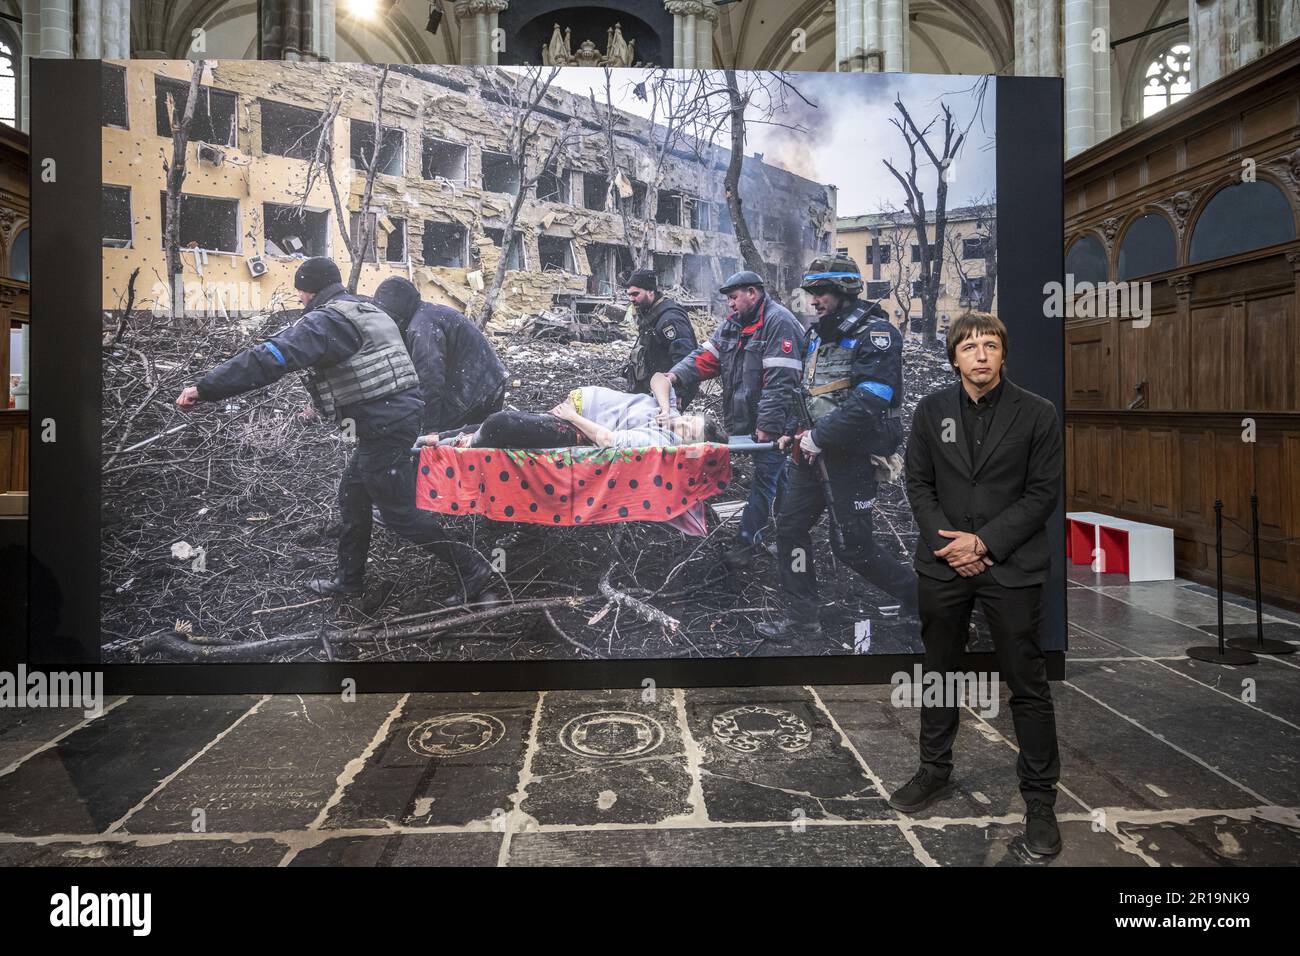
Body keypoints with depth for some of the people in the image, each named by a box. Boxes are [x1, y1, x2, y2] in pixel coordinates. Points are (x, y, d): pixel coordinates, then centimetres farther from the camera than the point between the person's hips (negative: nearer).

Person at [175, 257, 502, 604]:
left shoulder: (324, 321, -13)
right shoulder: (370, 311, 17)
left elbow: (270, 359, -24)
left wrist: (204, 388, -22)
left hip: (383, 427, -10)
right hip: (400, 413, 10)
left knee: (401, 515, 0)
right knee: (352, 498, 20)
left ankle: (474, 572, 4)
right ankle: (348, 581, 32)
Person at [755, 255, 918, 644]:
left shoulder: (876, 334, -13)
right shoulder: (818, 332, 13)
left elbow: (868, 403, -24)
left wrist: (819, 437, -21)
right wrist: (797, 430, 7)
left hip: (852, 454, -8)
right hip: (813, 450, 8)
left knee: (851, 546, -3)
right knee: (791, 526, 5)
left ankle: (914, 591, 22)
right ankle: (801, 618, 14)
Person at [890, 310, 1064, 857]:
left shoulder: (1037, 414, -4)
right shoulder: (931, 411, 3)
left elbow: (1043, 493, -6)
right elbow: (918, 484, 3)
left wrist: (984, 541, -14)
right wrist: (946, 542, -10)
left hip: (1011, 566, -2)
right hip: (943, 565, 3)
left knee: (1028, 684, 4)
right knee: (938, 672, 15)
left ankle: (1040, 797, 20)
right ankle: (934, 770, 34)